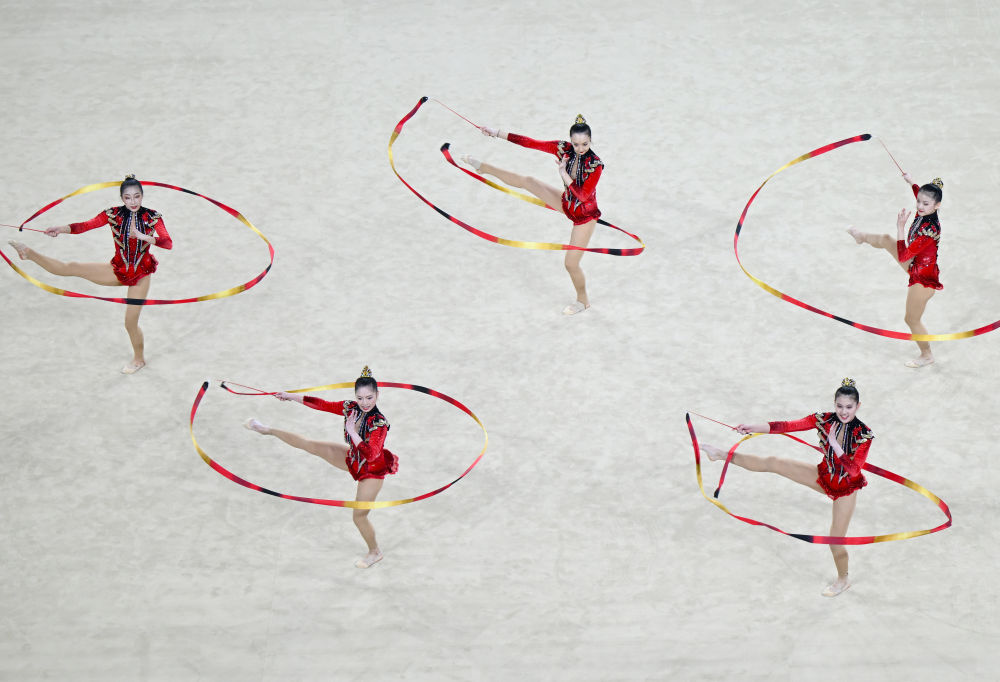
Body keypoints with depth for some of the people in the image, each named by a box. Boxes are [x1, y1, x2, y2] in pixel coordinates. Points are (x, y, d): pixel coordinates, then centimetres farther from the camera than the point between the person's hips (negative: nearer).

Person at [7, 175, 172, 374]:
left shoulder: (152, 217, -13)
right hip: (118, 270, 2)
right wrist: (61, 229, -35)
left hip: (140, 275, -2)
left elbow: (168, 243, -22)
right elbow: (85, 226, -18)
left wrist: (143, 237, -36)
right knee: (72, 268, -10)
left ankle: (139, 359, 27)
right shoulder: (113, 214, -9)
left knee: (131, 322, 3)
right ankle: (30, 254, 0)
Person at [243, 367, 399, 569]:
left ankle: (375, 552, 32)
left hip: (371, 470, -6)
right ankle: (268, 430, 34)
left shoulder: (380, 423, -35)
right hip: (353, 459, 6)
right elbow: (320, 404, -5)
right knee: (311, 445, 13)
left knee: (359, 516, 6)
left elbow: (370, 455, -43)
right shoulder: (350, 408, -16)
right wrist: (290, 396, 0)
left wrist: (352, 431, -42)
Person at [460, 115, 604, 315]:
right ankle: (483, 167, 25)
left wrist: (564, 174, -37)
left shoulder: (595, 164, -30)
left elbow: (583, 195, -34)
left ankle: (583, 301, 29)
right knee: (526, 181, 6)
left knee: (571, 263, 4)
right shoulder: (563, 149, -15)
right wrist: (497, 133, -11)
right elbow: (531, 143, -12)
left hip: (584, 215, -6)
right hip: (567, 203, 6)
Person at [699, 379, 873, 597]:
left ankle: (843, 579, 33)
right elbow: (787, 426, -20)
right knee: (773, 463, -4)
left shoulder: (864, 434, -25)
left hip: (846, 487, -4)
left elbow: (853, 470, -32)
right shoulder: (824, 420, -14)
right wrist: (754, 427, -29)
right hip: (824, 476, 4)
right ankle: (723, 455, 10)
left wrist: (834, 443, -38)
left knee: (836, 540, 5)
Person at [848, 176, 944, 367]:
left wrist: (900, 228, -36)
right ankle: (862, 237, 61)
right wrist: (911, 181, 27)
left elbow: (903, 257, -35)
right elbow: (920, 194, 16)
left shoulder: (930, 229, -37)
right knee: (885, 240, 25)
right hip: (914, 266, 9)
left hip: (923, 278, -9)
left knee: (912, 320, 12)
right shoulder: (924, 214, -13)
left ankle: (926, 356, 35)